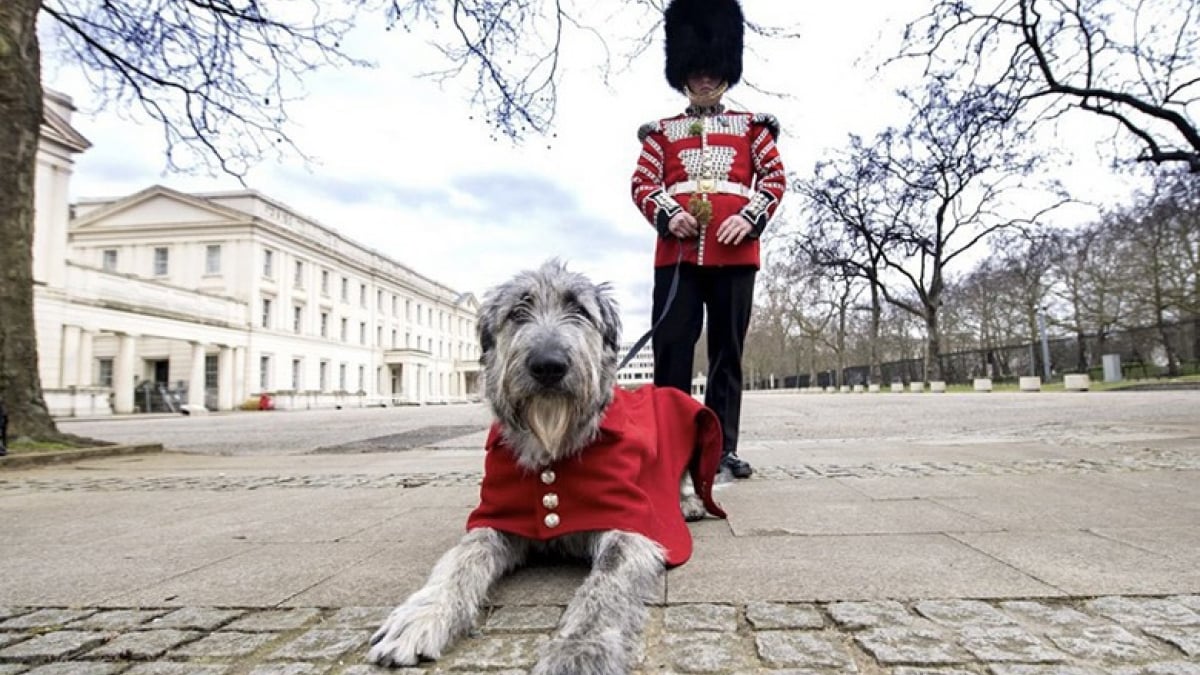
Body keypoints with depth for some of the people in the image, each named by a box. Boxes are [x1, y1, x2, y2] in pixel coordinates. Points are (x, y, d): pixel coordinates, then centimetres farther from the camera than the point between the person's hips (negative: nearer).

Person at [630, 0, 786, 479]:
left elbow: (775, 179, 10)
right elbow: (642, 184, 9)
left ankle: (724, 447, 9)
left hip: (735, 253, 1)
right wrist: (668, 216, -12)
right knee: (671, 348, -4)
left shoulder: (751, 128, 17)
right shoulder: (662, 132, 17)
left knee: (728, 350, 3)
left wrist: (749, 219, -9)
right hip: (677, 252, 0)